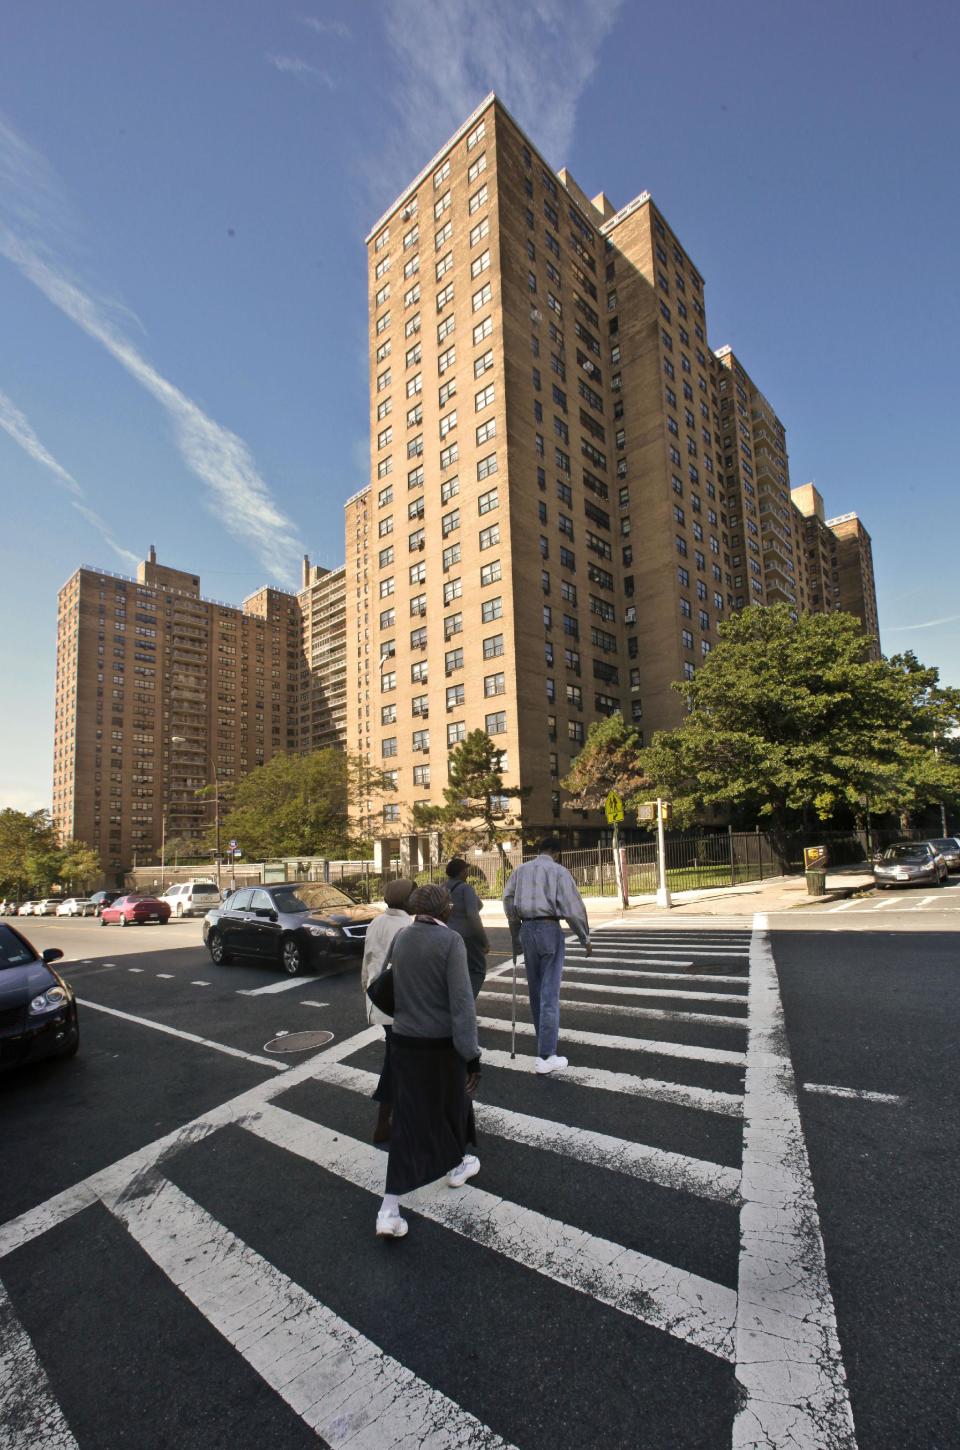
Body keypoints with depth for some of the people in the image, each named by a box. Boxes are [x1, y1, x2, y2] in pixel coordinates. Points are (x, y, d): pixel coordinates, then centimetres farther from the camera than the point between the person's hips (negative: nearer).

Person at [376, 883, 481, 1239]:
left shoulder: (401, 939, -1)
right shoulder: (451, 941, -19)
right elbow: (461, 1001, -23)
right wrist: (472, 1054, -19)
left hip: (404, 1040, 4)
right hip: (442, 1042, -4)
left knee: (408, 1118, 10)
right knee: (453, 1102, 22)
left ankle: (389, 1209, 4)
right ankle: (457, 1165, 45)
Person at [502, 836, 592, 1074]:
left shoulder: (520, 871, 11)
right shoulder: (558, 871, -4)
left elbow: (508, 903, 11)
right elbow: (573, 908, -8)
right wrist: (585, 938, 4)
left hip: (526, 929, 5)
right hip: (549, 929, -5)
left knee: (535, 990, 16)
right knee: (549, 992, -2)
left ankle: (545, 1041, 30)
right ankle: (546, 1056, -1)